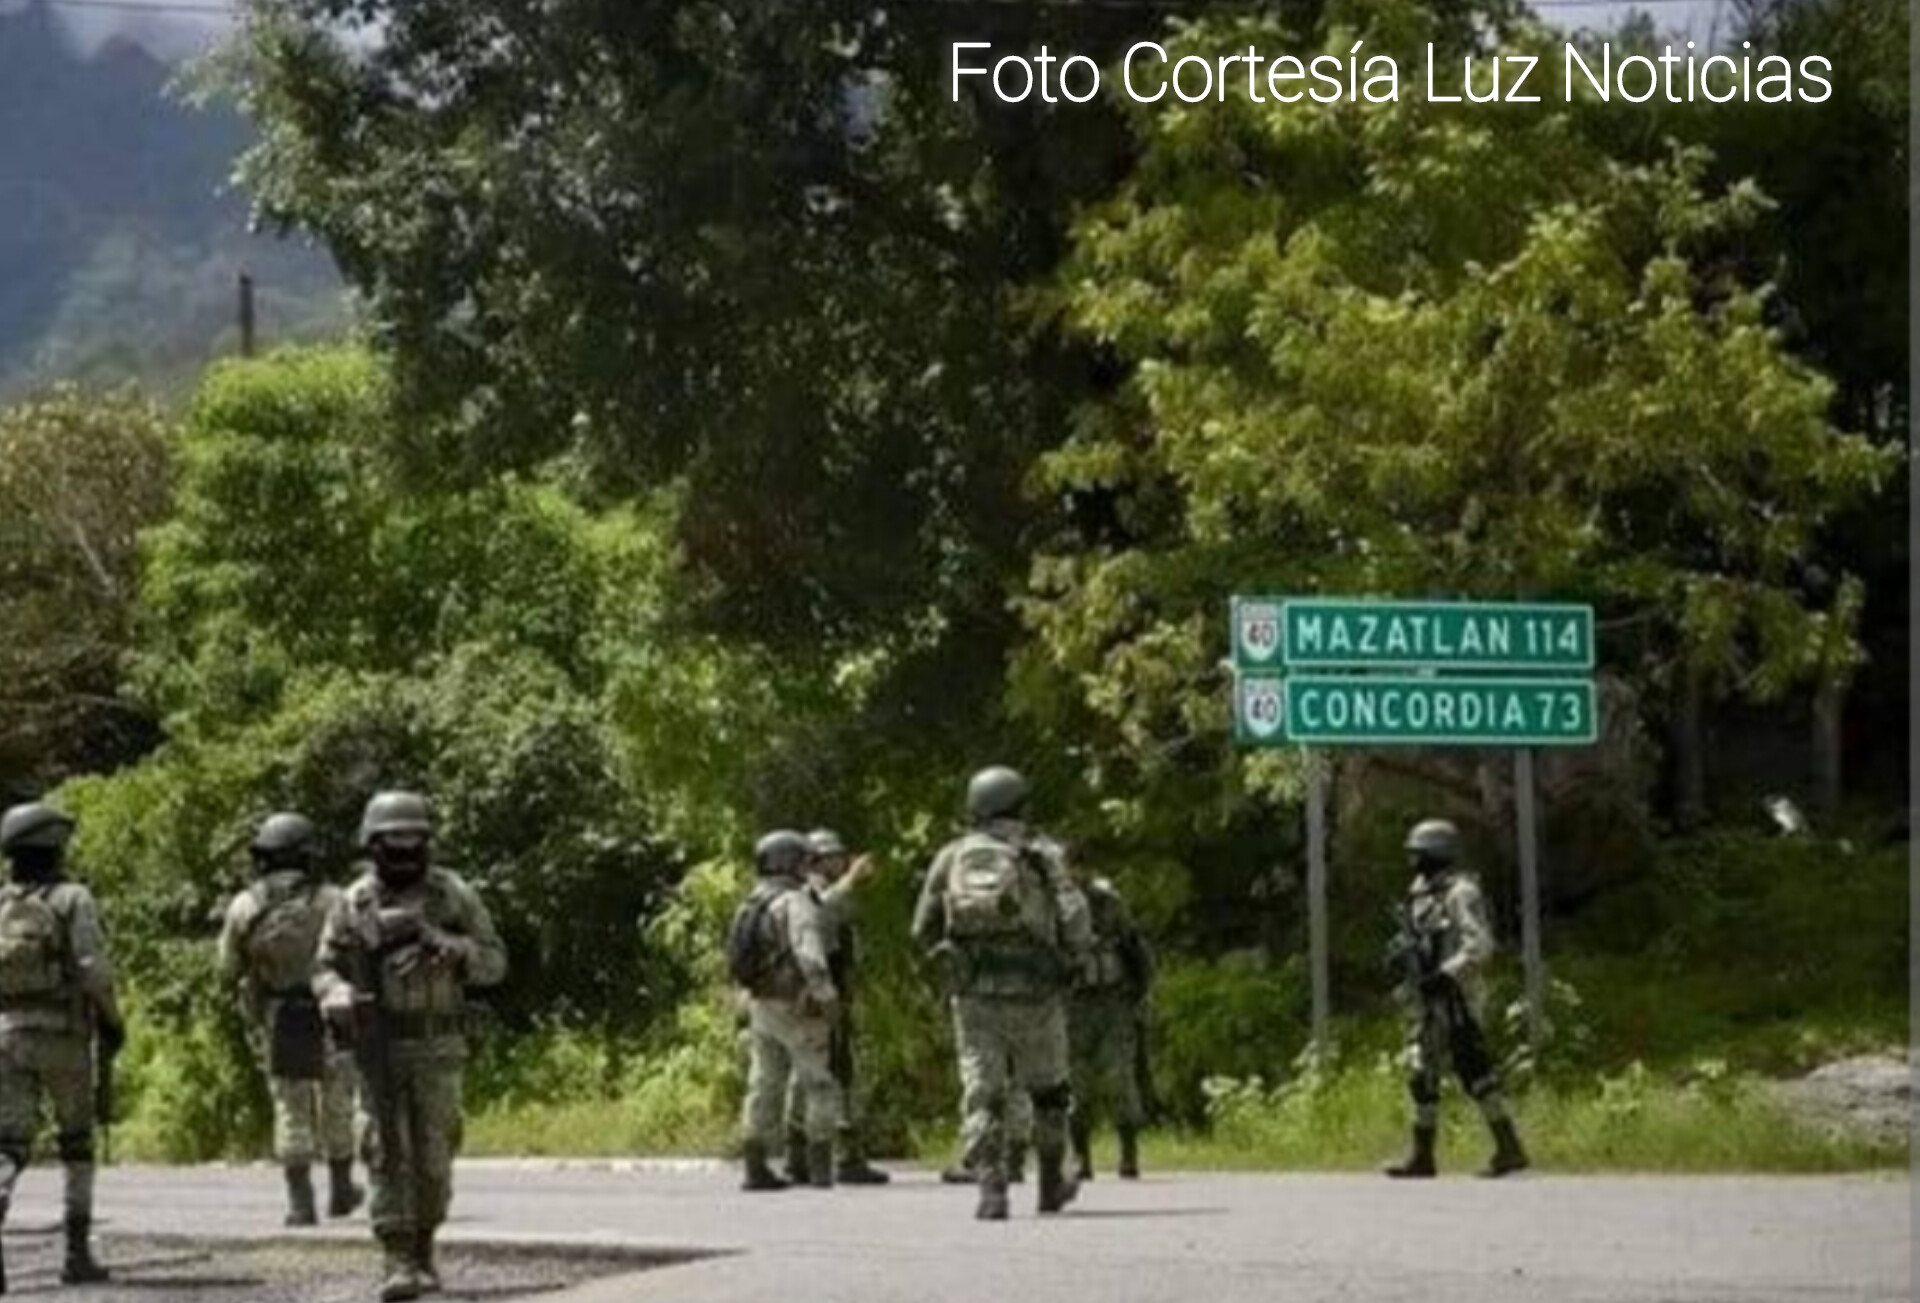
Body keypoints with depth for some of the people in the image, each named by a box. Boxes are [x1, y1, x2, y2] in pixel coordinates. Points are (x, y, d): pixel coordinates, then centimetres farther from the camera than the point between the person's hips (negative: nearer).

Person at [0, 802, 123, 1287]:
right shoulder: (73, 900, -3)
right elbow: (94, 970, -12)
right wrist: (112, 1025, -1)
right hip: (64, 1037, -3)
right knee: (77, 1144, 15)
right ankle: (78, 1253, 13)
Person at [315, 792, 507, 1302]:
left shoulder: (453, 894, -2)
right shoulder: (352, 904, 0)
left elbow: (494, 963, -1)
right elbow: (326, 971, 3)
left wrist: (449, 946, -22)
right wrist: (340, 996, -22)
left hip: (437, 1048, 0)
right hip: (380, 1048, 0)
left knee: (433, 1156, 2)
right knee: (389, 1155, -8)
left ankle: (423, 1249, 22)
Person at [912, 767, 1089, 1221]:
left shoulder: (951, 857, 7)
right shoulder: (1039, 856, 0)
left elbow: (924, 930, 9)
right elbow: (1074, 920, -9)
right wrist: (1067, 961, 10)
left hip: (973, 995, 1)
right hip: (1034, 994, -1)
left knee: (983, 1093, 1)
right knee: (1047, 1089, 18)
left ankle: (992, 1189, -12)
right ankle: (1051, 1184, 27)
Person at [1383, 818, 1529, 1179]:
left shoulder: (1460, 893, -12)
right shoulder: (1422, 893, 15)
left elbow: (1480, 946, -20)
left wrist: (1446, 976, -25)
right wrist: (1402, 963, 8)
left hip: (1454, 1000, -9)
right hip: (1425, 1000, 9)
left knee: (1476, 1073, -9)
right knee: (1421, 1076, 9)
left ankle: (1509, 1149, -6)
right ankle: (1422, 1156, 14)